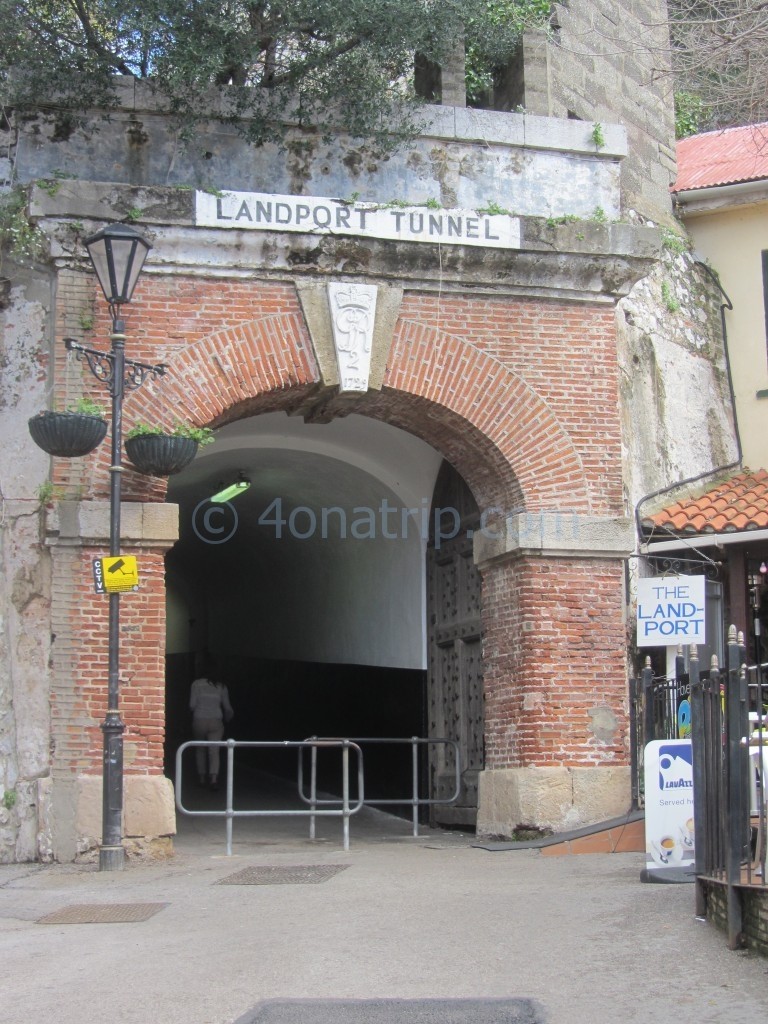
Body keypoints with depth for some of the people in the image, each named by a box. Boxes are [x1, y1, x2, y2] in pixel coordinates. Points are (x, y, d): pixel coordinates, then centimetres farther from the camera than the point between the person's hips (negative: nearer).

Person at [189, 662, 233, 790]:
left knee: (200, 750, 17)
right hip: (216, 722, 1)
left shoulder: (197, 684, 0)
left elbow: (192, 704, -4)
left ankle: (202, 777, 22)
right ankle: (214, 778, -20)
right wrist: (228, 718, 31)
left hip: (199, 721, -1)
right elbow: (227, 707, 11)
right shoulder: (221, 687, 6)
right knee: (214, 751, -3)